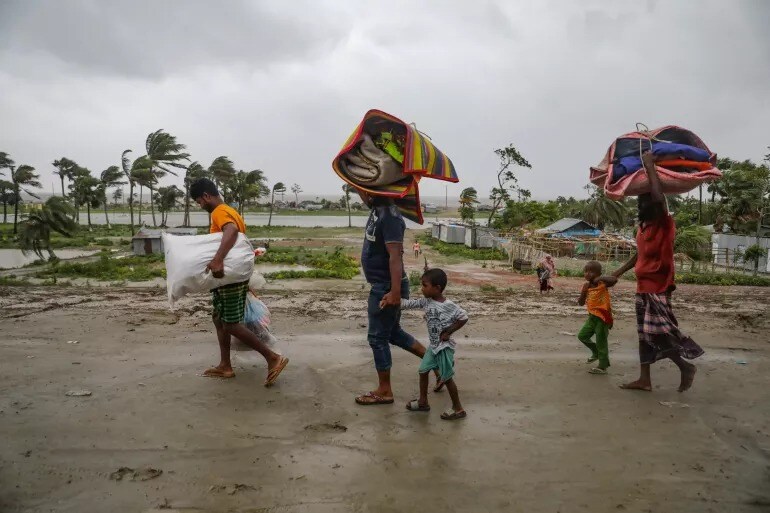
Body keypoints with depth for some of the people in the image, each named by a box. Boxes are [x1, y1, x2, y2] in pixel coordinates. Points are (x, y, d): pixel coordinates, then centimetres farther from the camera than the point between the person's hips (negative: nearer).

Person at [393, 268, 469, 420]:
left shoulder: (448, 306, -21)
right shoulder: (426, 301, -2)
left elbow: (464, 317, -18)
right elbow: (410, 303, 0)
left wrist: (448, 332, -16)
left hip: (444, 347, -7)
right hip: (433, 346, 7)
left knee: (447, 378, 0)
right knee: (423, 371, 12)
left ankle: (458, 409, 14)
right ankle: (423, 402, 29)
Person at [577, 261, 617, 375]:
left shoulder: (602, 284, -13)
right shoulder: (587, 287, 6)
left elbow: (614, 279, -32)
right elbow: (581, 303, 4)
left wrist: (601, 278, -27)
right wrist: (584, 291, -9)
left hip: (603, 317, -7)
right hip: (592, 317, 7)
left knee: (601, 341, -1)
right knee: (582, 336, 13)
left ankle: (603, 366, 9)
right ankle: (596, 352, 34)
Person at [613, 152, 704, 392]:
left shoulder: (665, 224, -12)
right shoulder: (644, 227, 12)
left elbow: (659, 198, -29)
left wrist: (650, 165, -22)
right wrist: (618, 273, 23)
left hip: (658, 287, -9)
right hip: (644, 286, 9)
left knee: (657, 332, -10)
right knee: (645, 333, 10)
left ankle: (686, 366, 12)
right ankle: (644, 379, 15)